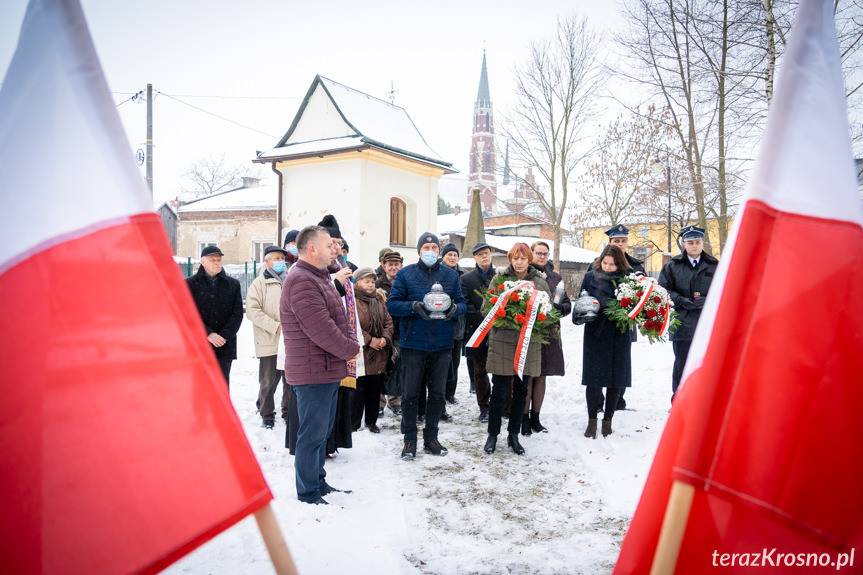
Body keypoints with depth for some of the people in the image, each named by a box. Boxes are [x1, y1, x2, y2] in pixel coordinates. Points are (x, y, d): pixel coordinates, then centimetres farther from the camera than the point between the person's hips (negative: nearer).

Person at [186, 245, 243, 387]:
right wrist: (208, 334, -14)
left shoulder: (233, 284, 9)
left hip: (225, 345, 2)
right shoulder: (190, 284, 4)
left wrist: (224, 335, -10)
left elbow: (238, 313, 4)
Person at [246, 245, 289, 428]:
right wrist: (276, 326, -18)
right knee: (268, 381, 5)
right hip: (270, 342, -4)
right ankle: (267, 415, 21)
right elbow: (252, 310, -11)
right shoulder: (260, 283, -1)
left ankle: (289, 412, 27)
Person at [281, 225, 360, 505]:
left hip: (327, 369, 11)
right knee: (313, 433, 1)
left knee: (322, 429, 19)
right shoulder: (301, 281, -20)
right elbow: (321, 328, -25)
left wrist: (348, 346, 7)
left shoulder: (319, 278, 16)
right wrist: (351, 349, -12)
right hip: (313, 371, -11)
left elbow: (333, 318, 24)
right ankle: (308, 492, 14)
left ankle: (318, 482, 33)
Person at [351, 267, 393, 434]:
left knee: (375, 390, 13)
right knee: (359, 390, -1)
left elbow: (388, 322, 12)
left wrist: (385, 338, -5)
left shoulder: (379, 300, 13)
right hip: (360, 354, -6)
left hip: (379, 355, 6)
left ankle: (371, 421, 27)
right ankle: (354, 423, 13)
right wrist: (369, 340, -18)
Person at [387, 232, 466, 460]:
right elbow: (392, 304, -5)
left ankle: (431, 438, 26)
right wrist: (413, 307, -22)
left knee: (437, 393, 11)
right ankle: (410, 439, 17)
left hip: (442, 345, 3)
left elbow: (462, 303, 10)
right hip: (413, 343, -3)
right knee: (410, 394, 3)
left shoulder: (451, 275, 7)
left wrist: (455, 308, -13)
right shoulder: (405, 274, -1)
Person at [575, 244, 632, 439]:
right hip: (596, 334, -1)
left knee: (616, 379, 8)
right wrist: (580, 316, -13)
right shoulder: (591, 276, 1)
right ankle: (592, 421, 17)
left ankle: (607, 420, 25)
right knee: (594, 379, 1)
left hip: (619, 335, 1)